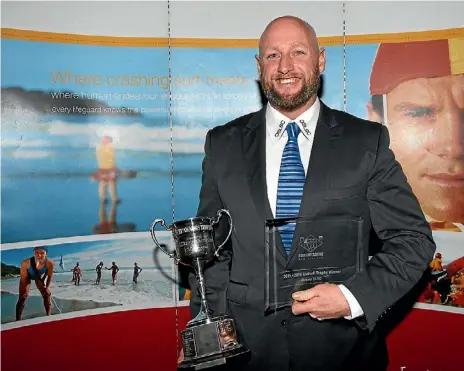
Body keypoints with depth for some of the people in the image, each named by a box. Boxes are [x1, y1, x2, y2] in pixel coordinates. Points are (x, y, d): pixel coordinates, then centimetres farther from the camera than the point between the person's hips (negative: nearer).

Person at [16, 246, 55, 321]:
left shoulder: (50, 263, -38)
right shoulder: (26, 262, -44)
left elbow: (49, 276, -16)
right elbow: (23, 278, -26)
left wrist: (47, 287, -14)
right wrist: (25, 290, -18)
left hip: (40, 277, 2)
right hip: (27, 277, -2)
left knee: (47, 294, 4)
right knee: (22, 298, -8)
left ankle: (49, 316, 21)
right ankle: (18, 320, 1)